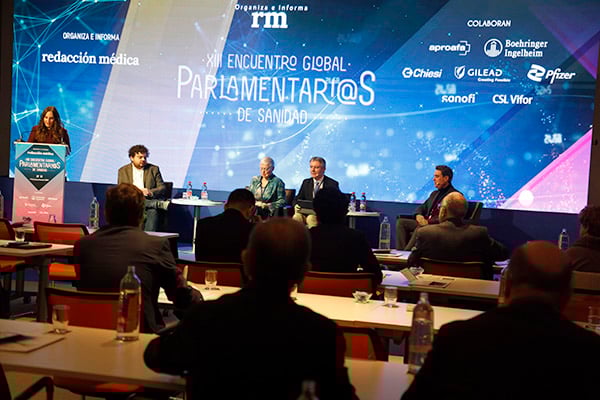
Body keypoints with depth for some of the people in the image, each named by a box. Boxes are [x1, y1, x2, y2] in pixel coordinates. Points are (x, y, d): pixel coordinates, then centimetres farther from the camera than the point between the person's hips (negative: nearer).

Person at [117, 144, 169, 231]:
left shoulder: (154, 169, 15)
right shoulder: (123, 171, 15)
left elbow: (162, 188, 8)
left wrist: (150, 192, -14)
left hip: (150, 200, 0)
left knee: (152, 212, -36)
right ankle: (160, 204, -47)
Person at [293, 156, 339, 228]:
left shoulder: (332, 184, 3)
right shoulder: (306, 182, 17)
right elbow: (297, 199, 17)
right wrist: (296, 206, -8)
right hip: (306, 213, 3)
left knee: (311, 218, -36)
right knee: (296, 217, -30)